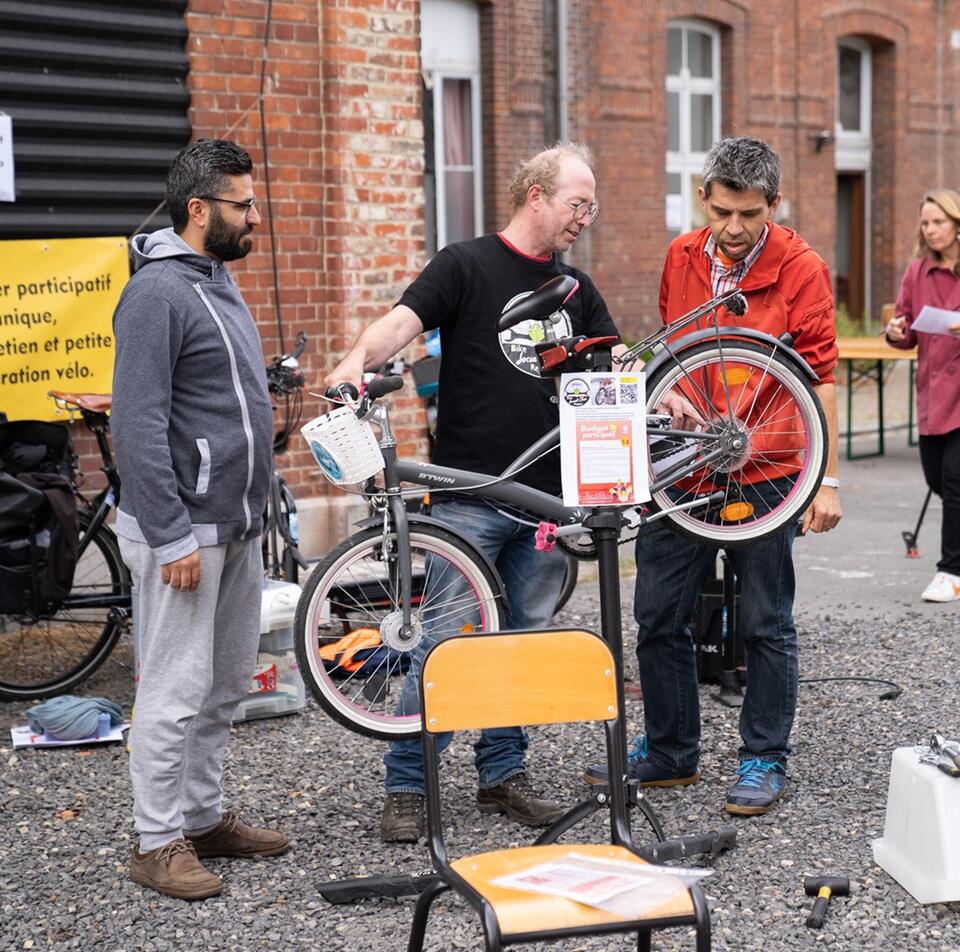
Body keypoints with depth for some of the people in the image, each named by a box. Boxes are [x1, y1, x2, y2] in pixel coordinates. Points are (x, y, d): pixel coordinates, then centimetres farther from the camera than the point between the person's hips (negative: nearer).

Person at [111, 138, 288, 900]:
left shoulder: (218, 282, 14)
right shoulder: (158, 293, -15)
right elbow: (138, 426, -20)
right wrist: (172, 538, -22)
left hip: (238, 524, 9)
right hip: (186, 530, -9)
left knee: (227, 684, 15)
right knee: (178, 689, -3)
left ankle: (205, 816, 27)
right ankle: (159, 842, 7)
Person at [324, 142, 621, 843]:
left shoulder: (576, 289, 15)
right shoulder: (468, 265, -2)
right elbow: (403, 320, -15)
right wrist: (358, 359, -36)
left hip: (546, 497, 6)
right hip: (469, 495, -6)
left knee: (526, 640, 11)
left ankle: (503, 773, 23)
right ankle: (409, 785, 6)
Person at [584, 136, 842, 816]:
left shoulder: (801, 269, -7)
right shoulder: (681, 257, 6)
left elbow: (821, 377, -8)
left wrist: (827, 480, -11)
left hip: (763, 473, -4)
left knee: (766, 624, 5)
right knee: (659, 617, 9)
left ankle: (765, 760, 18)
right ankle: (670, 752, 24)